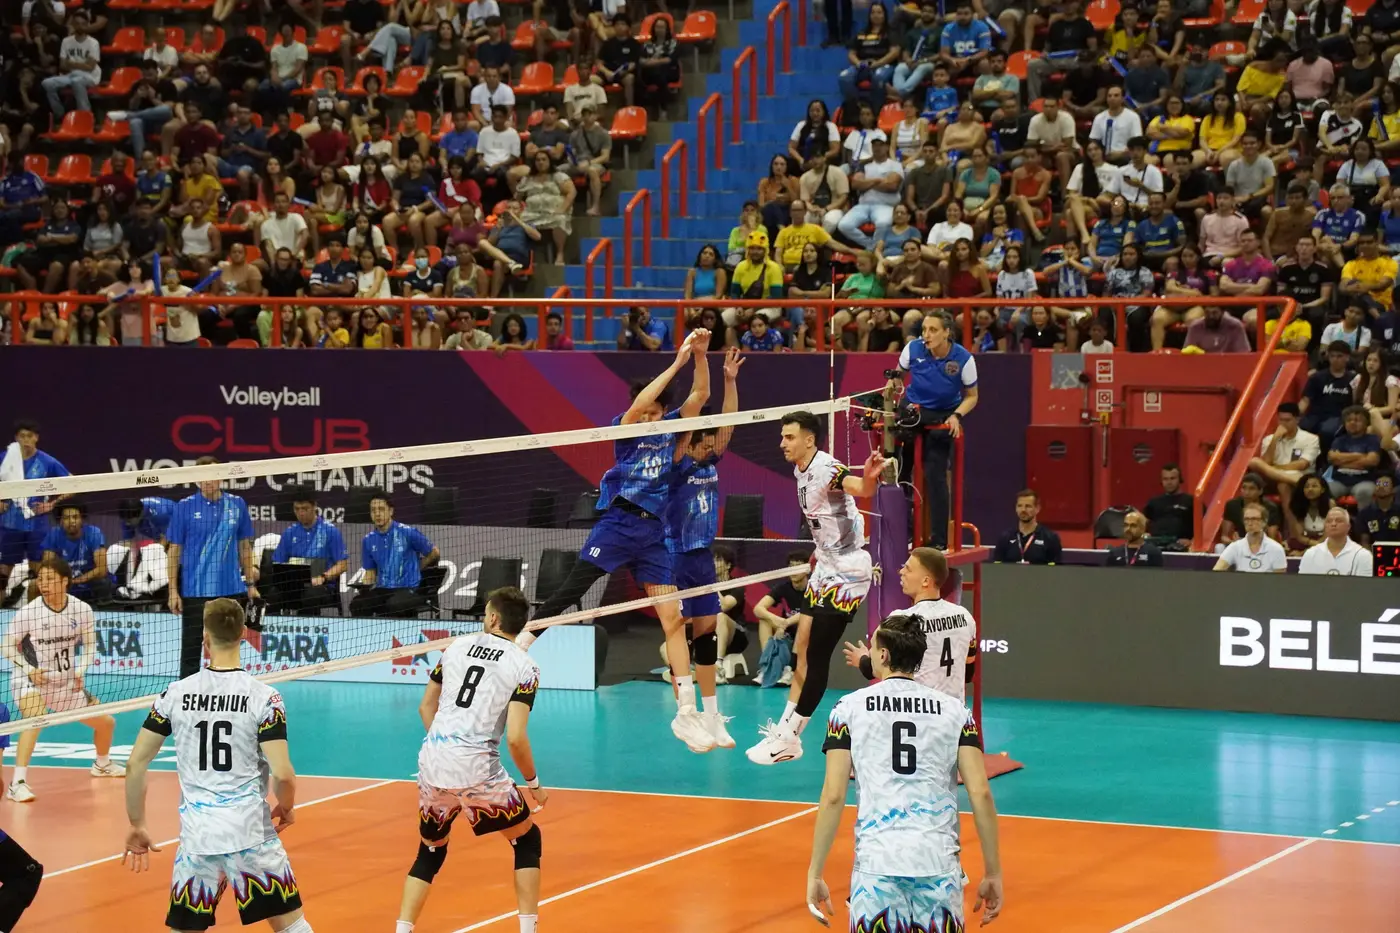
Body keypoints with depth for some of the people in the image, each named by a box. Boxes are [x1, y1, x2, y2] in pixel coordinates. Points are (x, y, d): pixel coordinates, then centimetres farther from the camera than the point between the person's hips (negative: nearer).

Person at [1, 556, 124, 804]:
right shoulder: (28, 613, -19)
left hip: (66, 683, 5)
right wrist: (29, 669, -23)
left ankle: (102, 764, 46)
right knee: (35, 719, -36)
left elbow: (90, 644, 5)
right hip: (30, 681, -5)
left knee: (106, 722, 12)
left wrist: (80, 671, -12)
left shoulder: (82, 610, -10)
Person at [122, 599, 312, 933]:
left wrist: (137, 825, 15)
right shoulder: (264, 697, -6)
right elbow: (282, 774, -11)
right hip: (251, 831, -2)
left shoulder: (176, 694, 1)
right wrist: (286, 807, 11)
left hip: (197, 834, 2)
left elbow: (136, 764, 3)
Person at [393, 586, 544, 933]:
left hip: (432, 762, 4)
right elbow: (515, 737, -12)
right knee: (527, 840, 17)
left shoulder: (457, 646, 11)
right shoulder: (523, 666, -3)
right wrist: (534, 783, 2)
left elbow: (426, 706, 19)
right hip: (476, 770, -4)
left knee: (430, 852, 22)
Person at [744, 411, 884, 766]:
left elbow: (859, 488, -42)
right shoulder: (801, 472, 7)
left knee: (816, 656, -5)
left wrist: (870, 477, -63)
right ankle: (785, 729, 18)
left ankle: (790, 737, 2)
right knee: (801, 650, 11)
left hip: (847, 574, -9)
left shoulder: (826, 468, -21)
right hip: (825, 570, 9)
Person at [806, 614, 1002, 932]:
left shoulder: (849, 708, 5)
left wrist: (814, 875, 5)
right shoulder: (955, 710, 9)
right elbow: (981, 793, 1)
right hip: (940, 867, 1)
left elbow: (833, 797, 0)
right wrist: (993, 874, 7)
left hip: (876, 866, -1)